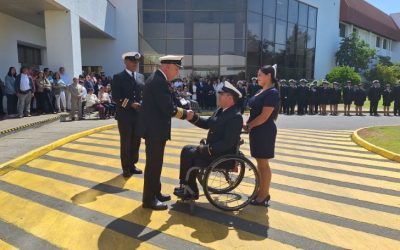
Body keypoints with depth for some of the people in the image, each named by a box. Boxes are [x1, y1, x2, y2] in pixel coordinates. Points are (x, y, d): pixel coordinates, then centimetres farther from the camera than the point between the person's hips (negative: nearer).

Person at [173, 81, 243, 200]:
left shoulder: (235, 116, -21)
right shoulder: (220, 110, 8)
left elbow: (228, 142, -26)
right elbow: (207, 123, 12)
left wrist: (207, 149, -22)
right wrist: (193, 117, -4)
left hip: (222, 155, -9)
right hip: (212, 149, 9)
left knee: (188, 154, -11)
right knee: (187, 149, 5)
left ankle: (191, 191, 7)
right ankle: (187, 187, 9)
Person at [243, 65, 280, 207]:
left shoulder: (272, 93, -15)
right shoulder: (261, 91, 13)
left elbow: (264, 117, -20)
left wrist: (248, 126, -10)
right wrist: (249, 125, -1)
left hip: (264, 131, -9)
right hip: (257, 130, 9)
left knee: (263, 163, 0)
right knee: (260, 162, 15)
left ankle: (264, 196, 12)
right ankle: (261, 192, 27)